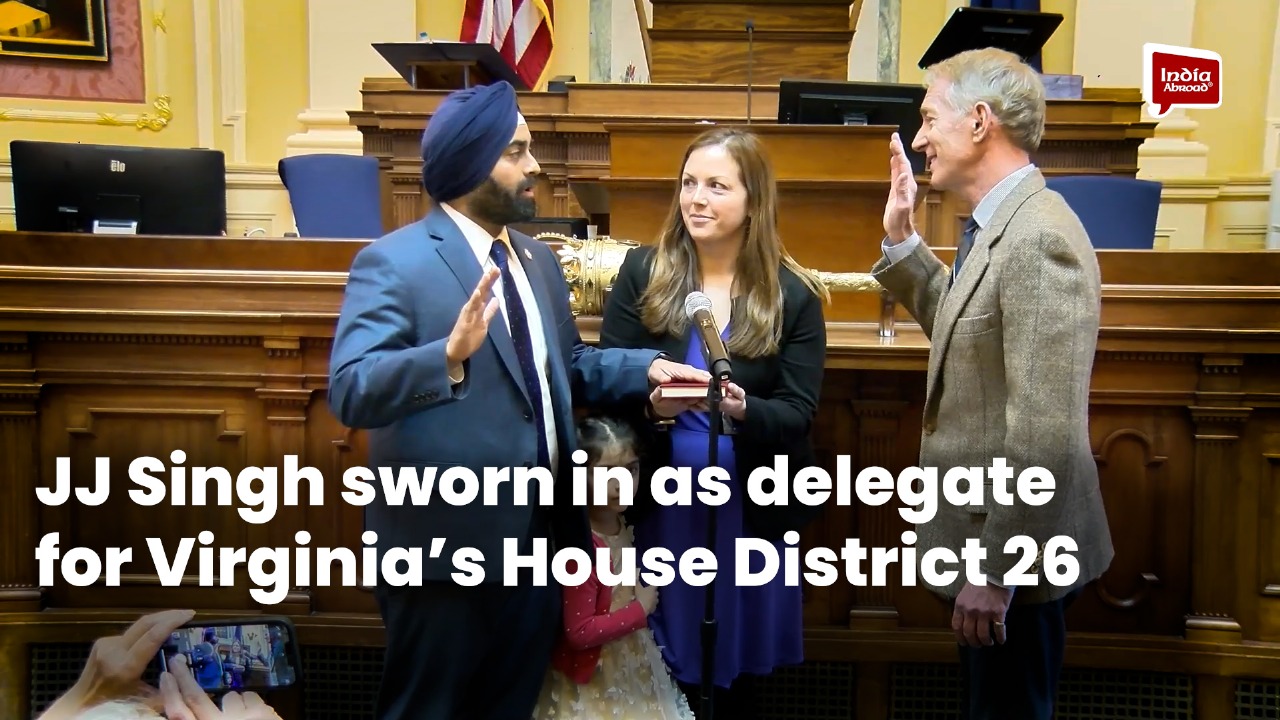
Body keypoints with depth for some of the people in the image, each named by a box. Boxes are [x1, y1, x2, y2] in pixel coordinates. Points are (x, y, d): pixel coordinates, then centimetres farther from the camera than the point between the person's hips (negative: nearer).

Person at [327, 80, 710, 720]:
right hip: (447, 542, -7)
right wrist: (450, 354, -40)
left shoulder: (536, 258, 11)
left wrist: (646, 367, 1)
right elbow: (350, 391, -24)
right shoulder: (392, 262, -13)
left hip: (538, 536, 7)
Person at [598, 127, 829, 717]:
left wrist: (743, 409, -29)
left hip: (752, 509, 0)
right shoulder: (641, 273, -4)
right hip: (660, 503, 0)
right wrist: (651, 405, -26)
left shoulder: (793, 295, -6)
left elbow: (798, 412, -8)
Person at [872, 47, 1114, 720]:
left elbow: (1046, 434, -28)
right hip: (987, 534, 9)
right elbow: (962, 327, 18)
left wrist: (995, 570, -23)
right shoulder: (998, 225, 6)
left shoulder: (1039, 238, -24)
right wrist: (901, 240, 10)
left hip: (1012, 550, -9)